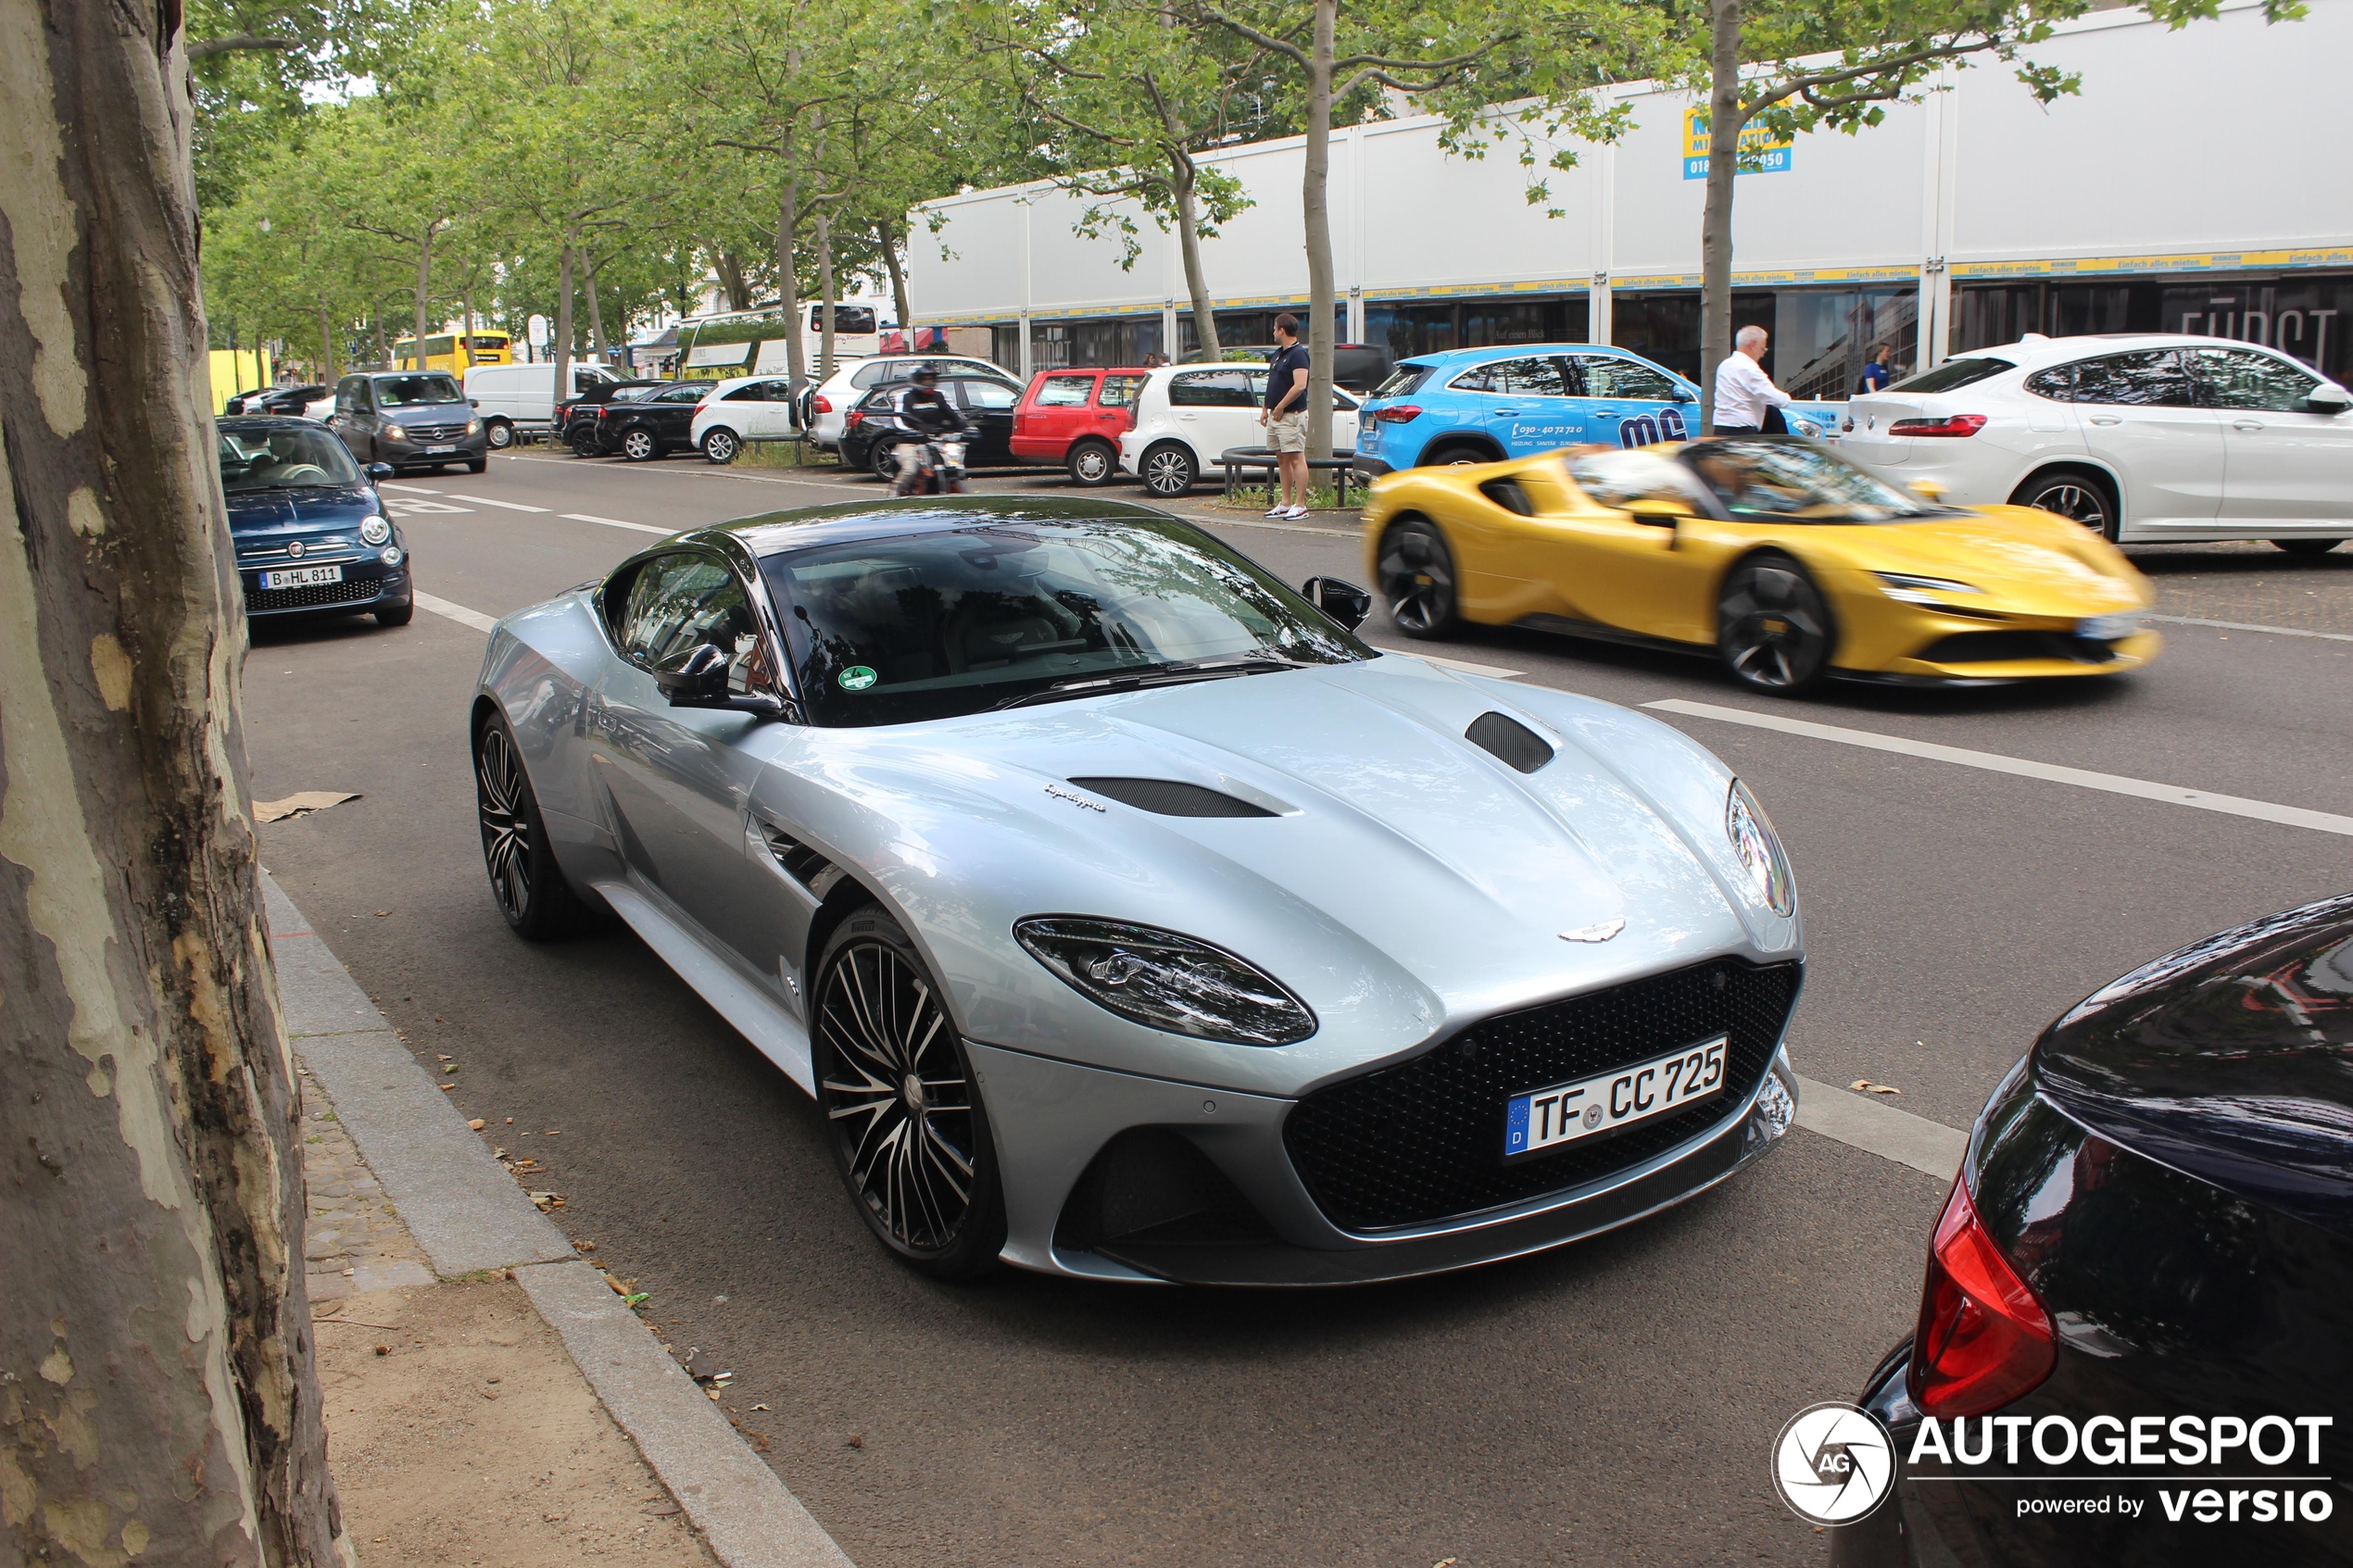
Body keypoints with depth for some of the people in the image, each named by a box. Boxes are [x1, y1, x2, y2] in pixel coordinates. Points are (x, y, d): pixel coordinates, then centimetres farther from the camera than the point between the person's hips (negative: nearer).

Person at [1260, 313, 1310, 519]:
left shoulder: (1298, 354, -13)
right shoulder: (1278, 353, 17)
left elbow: (1300, 386, -23)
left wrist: (1280, 407, -18)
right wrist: (1265, 408, 16)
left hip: (1291, 415, -10)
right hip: (1276, 416, 10)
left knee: (1296, 458, -9)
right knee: (1281, 459, 11)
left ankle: (1300, 505, -9)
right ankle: (1285, 503, 16)